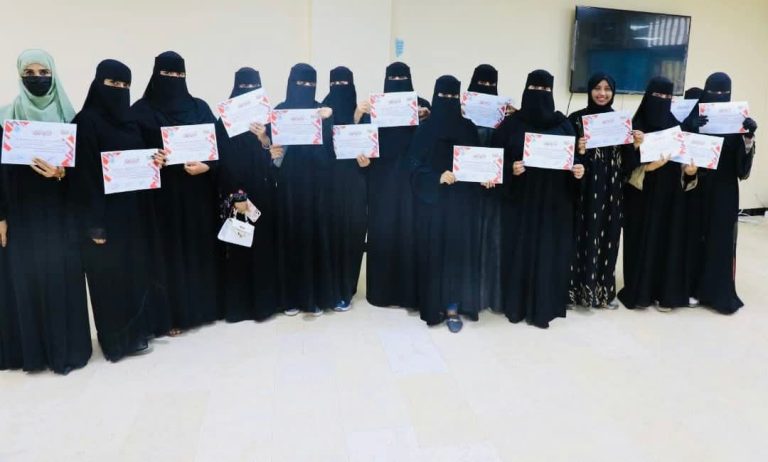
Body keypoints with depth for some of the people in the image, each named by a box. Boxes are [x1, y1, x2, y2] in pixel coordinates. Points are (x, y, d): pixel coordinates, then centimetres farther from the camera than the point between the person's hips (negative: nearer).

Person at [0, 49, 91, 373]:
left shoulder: (69, 116, 4)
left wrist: (62, 172, -19)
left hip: (60, 213, 0)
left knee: (63, 275, -1)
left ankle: (66, 346, 12)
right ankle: (32, 348, 17)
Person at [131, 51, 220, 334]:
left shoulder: (199, 107, 11)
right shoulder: (142, 111, 3)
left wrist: (207, 165, -15)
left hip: (198, 194, 3)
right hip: (163, 195, -3)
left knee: (199, 248, 7)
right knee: (168, 252, 0)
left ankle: (200, 307, 19)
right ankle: (169, 316, 8)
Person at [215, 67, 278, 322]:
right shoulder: (226, 118, -1)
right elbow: (224, 159, -7)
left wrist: (265, 141, -16)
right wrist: (236, 197, -15)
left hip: (264, 192, 3)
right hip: (237, 192, -3)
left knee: (264, 243, 6)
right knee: (239, 247, 0)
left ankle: (264, 300, 17)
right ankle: (238, 304, 10)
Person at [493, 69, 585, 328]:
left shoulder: (563, 124, 6)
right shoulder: (511, 123, 1)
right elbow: (498, 159, -1)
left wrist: (578, 170, -12)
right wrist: (511, 169, -20)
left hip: (553, 201, 2)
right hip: (520, 200, -1)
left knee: (549, 251, 4)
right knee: (518, 250, 3)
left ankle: (542, 307, 16)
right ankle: (516, 305, 16)